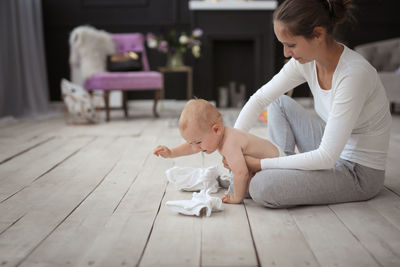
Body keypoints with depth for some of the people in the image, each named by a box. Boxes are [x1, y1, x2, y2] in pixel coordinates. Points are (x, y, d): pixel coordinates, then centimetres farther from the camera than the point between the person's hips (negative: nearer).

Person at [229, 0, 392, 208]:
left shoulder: (354, 74, -30)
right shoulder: (306, 61, -7)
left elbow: (326, 158, -29)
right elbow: (259, 99, 3)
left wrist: (261, 164, -23)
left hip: (360, 173, -8)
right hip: (334, 150, 8)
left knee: (262, 188, -24)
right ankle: (285, 164, 7)